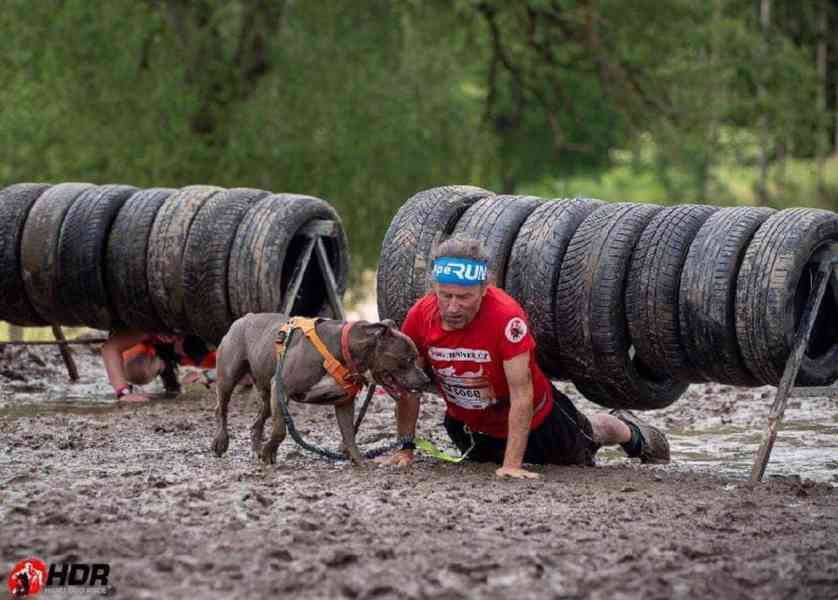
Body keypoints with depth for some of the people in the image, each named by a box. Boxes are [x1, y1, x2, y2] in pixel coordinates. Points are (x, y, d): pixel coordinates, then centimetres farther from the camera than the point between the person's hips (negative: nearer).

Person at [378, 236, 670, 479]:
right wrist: (405, 448, -8)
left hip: (534, 417, -3)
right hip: (468, 424, 3)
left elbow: (522, 395, -35)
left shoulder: (507, 317, -39)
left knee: (579, 452, 24)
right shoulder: (419, 317, -26)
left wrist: (512, 466, -38)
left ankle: (629, 431, 54)